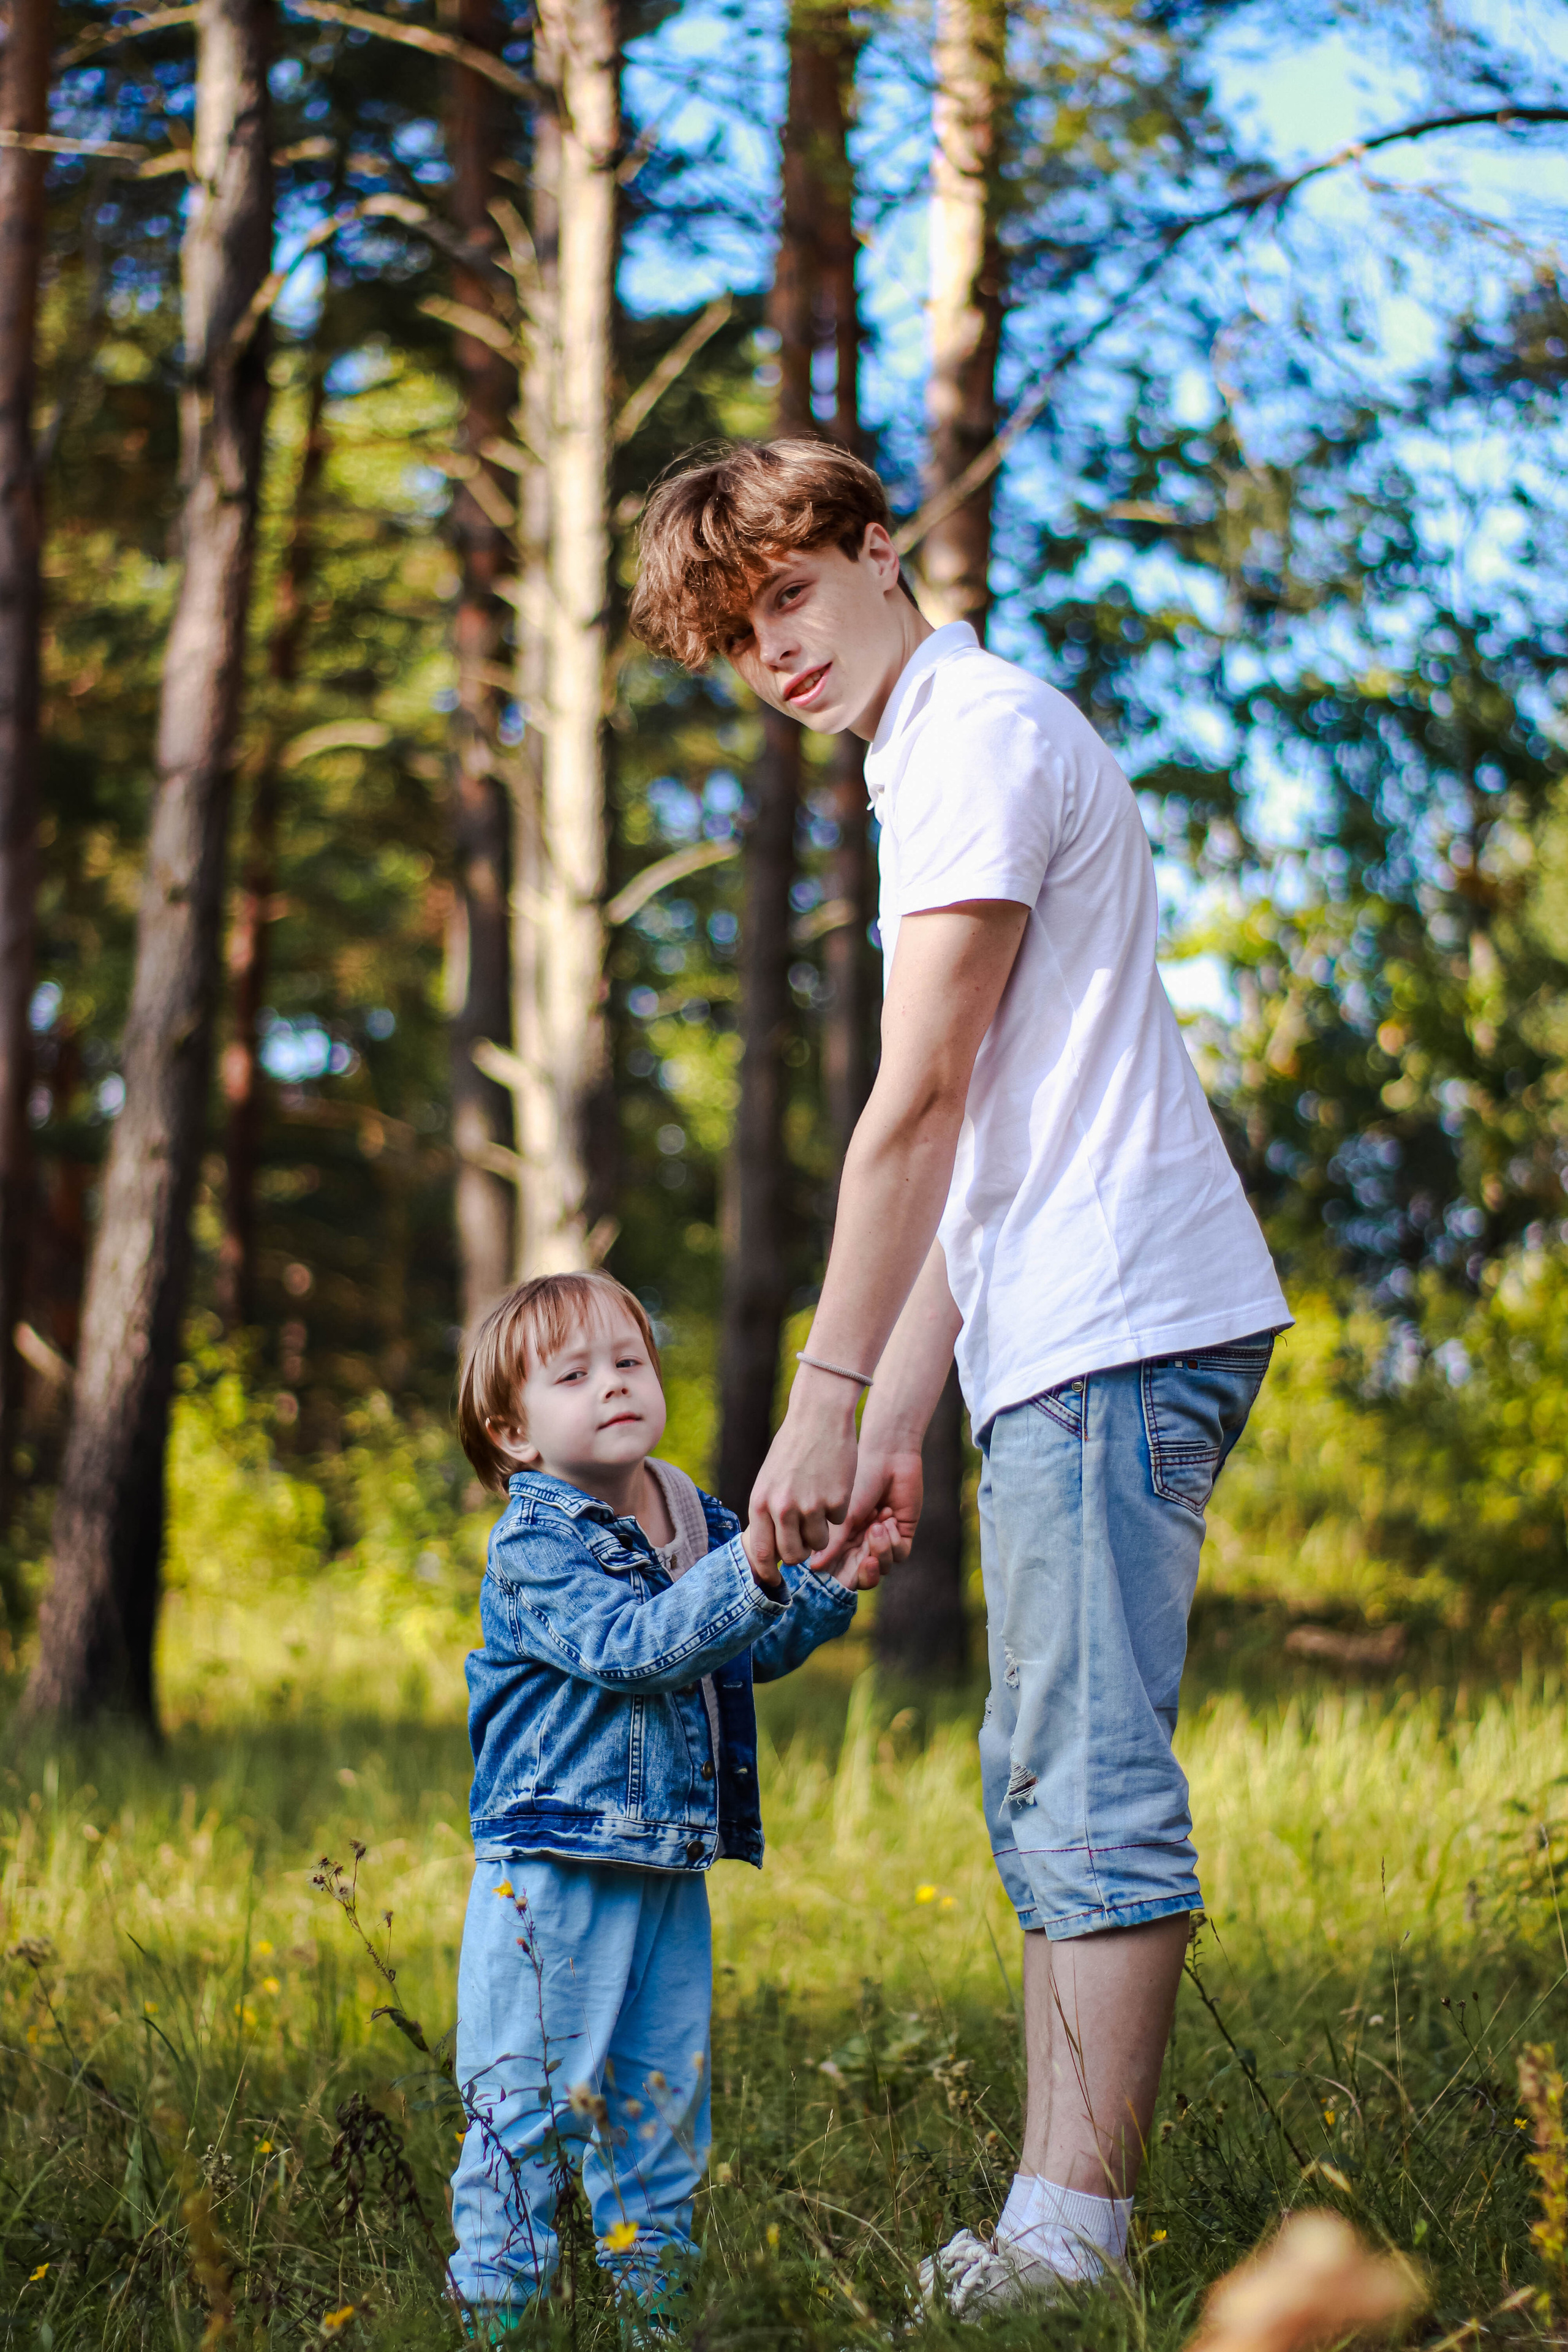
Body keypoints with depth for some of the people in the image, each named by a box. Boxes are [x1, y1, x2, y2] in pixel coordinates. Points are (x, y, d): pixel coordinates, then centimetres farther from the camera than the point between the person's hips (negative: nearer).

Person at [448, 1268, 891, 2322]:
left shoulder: (702, 1527, 11)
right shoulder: (532, 1549, -12)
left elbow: (755, 1650, 15)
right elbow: (631, 1647, -25)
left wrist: (835, 1584, -1)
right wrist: (753, 1570, -34)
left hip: (670, 1869, 7)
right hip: (552, 1873, -7)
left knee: (662, 2101, 13)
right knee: (530, 2102, -5)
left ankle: (651, 2294, 24)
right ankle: (497, 2301, 2)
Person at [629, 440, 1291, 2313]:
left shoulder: (984, 732, -6)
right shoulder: (936, 769, 25)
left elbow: (918, 1102, -13)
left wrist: (826, 1388, -12)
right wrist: (895, 1425, 17)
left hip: (1114, 1334, -11)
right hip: (1065, 1346, 11)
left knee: (1090, 1785, -12)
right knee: (1042, 1789, 10)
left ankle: (1070, 2239, -11)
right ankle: (1051, 2228, 13)